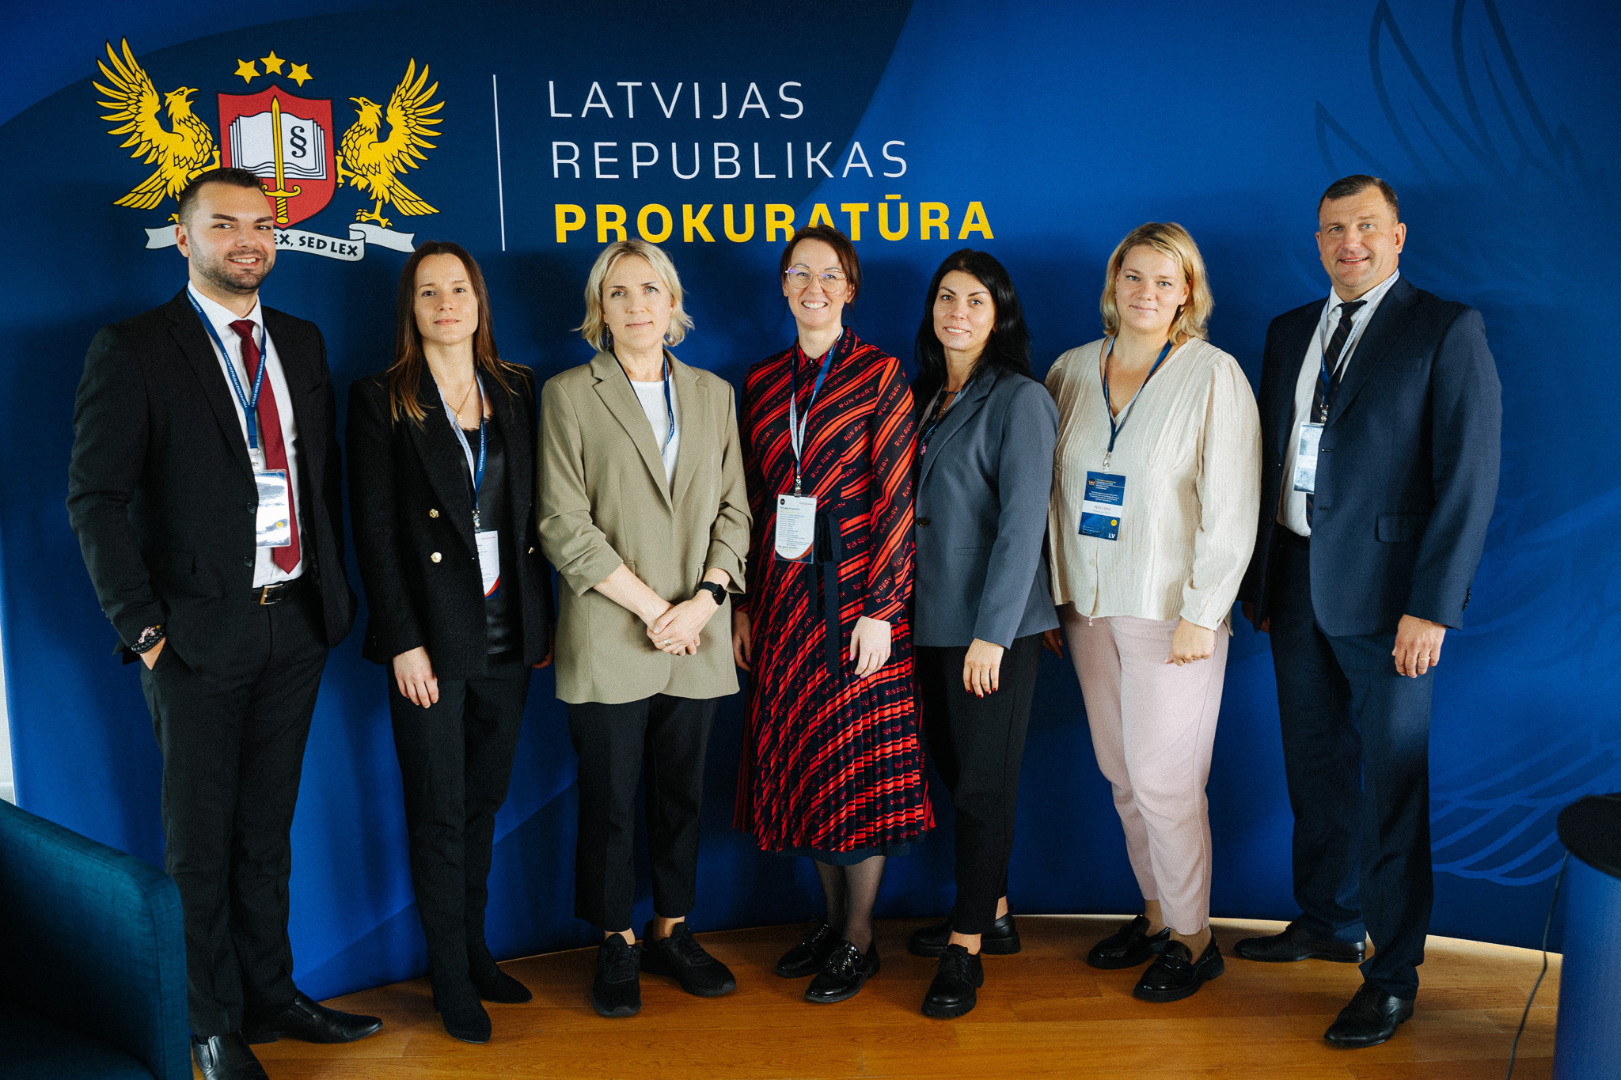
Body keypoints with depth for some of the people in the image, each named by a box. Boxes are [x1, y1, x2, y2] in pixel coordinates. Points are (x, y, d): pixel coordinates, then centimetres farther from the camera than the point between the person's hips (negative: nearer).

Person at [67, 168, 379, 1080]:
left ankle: (272, 995, 30)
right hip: (201, 631, -4)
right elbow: (97, 499, -8)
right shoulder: (133, 350, -6)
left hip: (296, 626, 5)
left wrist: (337, 592, 8)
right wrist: (143, 626, -12)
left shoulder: (302, 344, 11)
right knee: (202, 842, 8)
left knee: (267, 831, 16)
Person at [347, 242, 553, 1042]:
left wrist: (543, 617, 6)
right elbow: (373, 529, -6)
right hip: (431, 637, -4)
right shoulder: (381, 399, -2)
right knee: (439, 814, 5)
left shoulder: (516, 391, 9)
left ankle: (476, 951, 28)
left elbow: (532, 513, 10)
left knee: (484, 802, 14)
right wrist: (405, 641, -12)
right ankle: (451, 978, 18)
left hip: (506, 634, 4)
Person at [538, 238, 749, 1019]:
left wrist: (705, 599, -7)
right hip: (608, 641, -3)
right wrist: (650, 606, -11)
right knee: (609, 801, 6)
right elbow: (564, 524, -7)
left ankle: (672, 932, 27)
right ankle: (617, 946, 22)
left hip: (697, 638, 3)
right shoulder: (568, 394, 0)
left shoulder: (713, 394, 11)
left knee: (682, 794, 11)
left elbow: (732, 510, 8)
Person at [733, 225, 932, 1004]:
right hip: (781, 595, 5)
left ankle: (859, 939, 15)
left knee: (859, 760, 1)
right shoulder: (762, 382, 10)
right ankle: (832, 916, 27)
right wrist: (743, 602, 8)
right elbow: (752, 500, 11)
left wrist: (880, 607, -15)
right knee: (800, 757, 10)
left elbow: (895, 495, -9)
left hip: (853, 590, -5)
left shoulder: (879, 373, -4)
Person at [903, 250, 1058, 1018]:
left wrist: (992, 631, -18)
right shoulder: (925, 396, 12)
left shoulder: (1019, 400, -9)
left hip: (994, 624, -7)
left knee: (983, 781, 0)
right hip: (931, 620, 7)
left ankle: (965, 950, 10)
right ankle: (991, 912, 29)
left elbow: (1022, 522, -14)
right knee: (953, 769, 13)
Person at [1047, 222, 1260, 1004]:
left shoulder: (1213, 375, -5)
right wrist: (1050, 597, 7)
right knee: (1120, 772, 11)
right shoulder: (1073, 370, 8)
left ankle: (1192, 936, 16)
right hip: (1089, 603, 5)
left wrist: (1201, 613, -13)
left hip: (1169, 609, -5)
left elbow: (1231, 507, -9)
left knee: (1163, 777, -3)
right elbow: (1051, 488, 10)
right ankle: (1154, 913, 28)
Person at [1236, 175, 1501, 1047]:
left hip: (1384, 589, -5)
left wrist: (1432, 607, -17)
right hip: (1294, 580, 6)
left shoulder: (1447, 330, -5)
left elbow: (1470, 475, -11)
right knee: (1314, 769, 16)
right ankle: (1327, 923, 34)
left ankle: (1393, 975, 15)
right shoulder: (1290, 332, 12)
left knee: (1391, 782, 2)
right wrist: (1258, 578, 8)